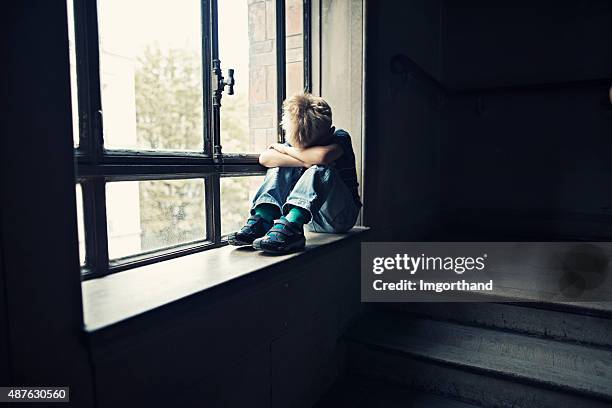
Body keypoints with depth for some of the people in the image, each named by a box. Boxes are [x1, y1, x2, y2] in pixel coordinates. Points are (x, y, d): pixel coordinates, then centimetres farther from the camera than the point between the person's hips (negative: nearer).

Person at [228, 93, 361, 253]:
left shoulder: (340, 138, -12)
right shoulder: (295, 141, 1)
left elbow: (322, 156, -38)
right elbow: (265, 158, -19)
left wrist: (285, 149, -20)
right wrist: (306, 162, -29)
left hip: (342, 216, -4)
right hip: (311, 218, 4)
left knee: (321, 170, -31)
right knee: (282, 165, -12)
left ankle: (289, 227, -44)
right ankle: (261, 221, -28)